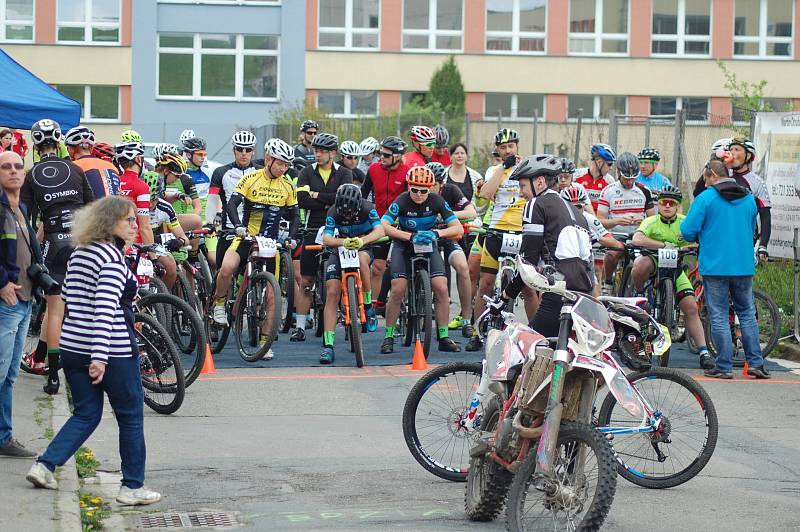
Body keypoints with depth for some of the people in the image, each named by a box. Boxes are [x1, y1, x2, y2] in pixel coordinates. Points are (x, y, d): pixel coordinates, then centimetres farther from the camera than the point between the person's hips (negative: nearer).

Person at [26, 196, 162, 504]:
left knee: (86, 414, 17)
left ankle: (44, 466, 4)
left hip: (73, 348, 8)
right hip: (113, 352, -8)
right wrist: (100, 357, -30)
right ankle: (132, 487, 11)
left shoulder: (78, 254, 12)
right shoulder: (113, 256, -15)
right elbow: (105, 308, -24)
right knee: (131, 418, 6)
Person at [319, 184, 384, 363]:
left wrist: (362, 240, -52)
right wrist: (343, 242, -51)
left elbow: (380, 230, -33)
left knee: (362, 260, -38)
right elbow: (326, 238, -30)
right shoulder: (333, 212, -19)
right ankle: (328, 346, -13)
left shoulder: (367, 208, -21)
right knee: (332, 292, -14)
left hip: (364, 248, -1)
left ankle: (368, 307, -19)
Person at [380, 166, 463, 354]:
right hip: (404, 246, -2)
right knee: (398, 290, -17)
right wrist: (411, 236, -44)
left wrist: (436, 233, -38)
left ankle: (444, 338, -2)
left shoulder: (436, 201, -16)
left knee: (441, 289, -14)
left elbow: (458, 228, -19)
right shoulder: (402, 201, -21)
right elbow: (383, 226, -34)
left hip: (428, 245, 2)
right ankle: (389, 337, -3)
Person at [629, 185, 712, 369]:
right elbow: (637, 239, -31)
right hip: (653, 261, -3)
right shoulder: (651, 222, -13)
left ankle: (703, 352, -7)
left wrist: (684, 248, -28)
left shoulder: (684, 223, -2)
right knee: (641, 265, -39)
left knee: (691, 308, -9)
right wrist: (664, 245, -37)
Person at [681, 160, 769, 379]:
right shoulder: (749, 198, 9)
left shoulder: (705, 198, -8)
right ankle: (756, 363, 10)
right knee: (747, 313, 13)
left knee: (719, 316, 1)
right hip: (744, 266, 4)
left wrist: (700, 236, 13)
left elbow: (688, 231, -9)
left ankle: (724, 366, 0)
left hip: (715, 266, -4)